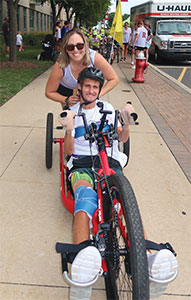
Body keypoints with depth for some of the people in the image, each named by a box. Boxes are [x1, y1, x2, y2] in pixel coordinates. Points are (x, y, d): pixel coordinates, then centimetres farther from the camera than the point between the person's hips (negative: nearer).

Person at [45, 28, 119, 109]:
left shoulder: (95, 58, -35)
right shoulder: (60, 66, -35)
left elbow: (114, 79, -23)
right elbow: (49, 92, -21)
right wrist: (66, 100, -37)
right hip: (66, 91, -1)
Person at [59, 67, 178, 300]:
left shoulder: (108, 109, 24)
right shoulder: (72, 112, 20)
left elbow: (121, 138, 19)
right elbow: (68, 151, 11)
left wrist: (126, 124, -2)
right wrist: (69, 130, -9)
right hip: (82, 164, -1)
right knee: (85, 199, -38)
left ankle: (148, 261, -55)